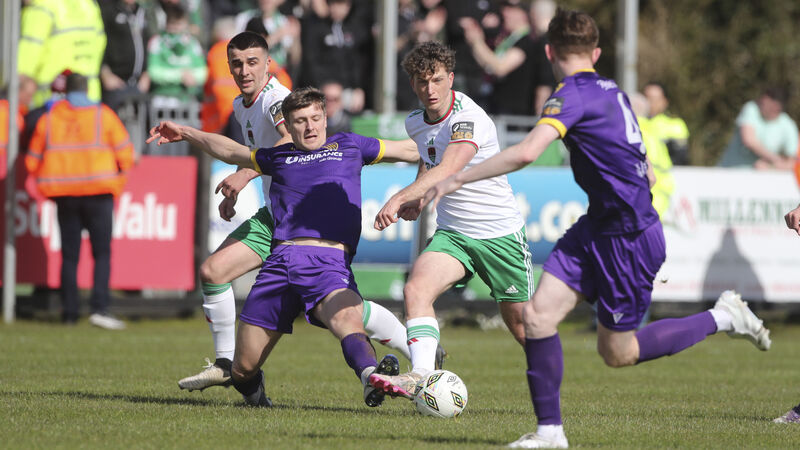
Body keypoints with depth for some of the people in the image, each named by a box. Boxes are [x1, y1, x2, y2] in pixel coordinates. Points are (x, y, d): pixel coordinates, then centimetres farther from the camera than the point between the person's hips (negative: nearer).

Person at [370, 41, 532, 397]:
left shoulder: (469, 119, -23)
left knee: (519, 322, 5)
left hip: (501, 233, -5)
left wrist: (399, 198, -52)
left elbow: (447, 170, -39)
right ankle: (420, 375, -34)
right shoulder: (416, 123, 2)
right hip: (452, 233, 5)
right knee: (416, 288, -24)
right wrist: (414, 201, 8)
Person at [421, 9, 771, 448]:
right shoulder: (612, 91, 9)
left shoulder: (574, 94, -19)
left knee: (616, 353, 6)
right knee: (538, 314, -2)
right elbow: (647, 173, 20)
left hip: (629, 240, -9)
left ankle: (722, 318, 18)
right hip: (597, 228, 9)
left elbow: (526, 152, -33)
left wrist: (457, 179, -28)